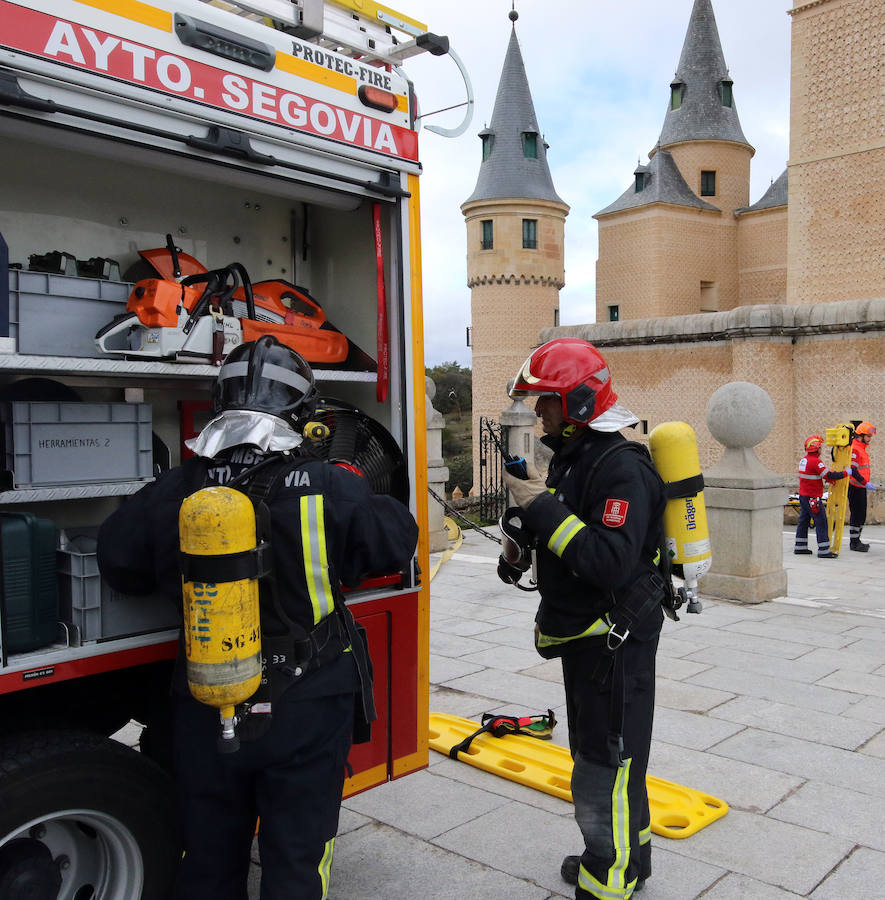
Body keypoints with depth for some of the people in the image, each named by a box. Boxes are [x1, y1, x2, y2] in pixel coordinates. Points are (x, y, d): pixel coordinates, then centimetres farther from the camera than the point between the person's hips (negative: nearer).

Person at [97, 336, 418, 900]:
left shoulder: (174, 492, -9)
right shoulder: (328, 487, -17)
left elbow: (119, 562, 5)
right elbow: (397, 541, -3)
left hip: (207, 714, 3)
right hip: (306, 711, -2)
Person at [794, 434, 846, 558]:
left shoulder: (803, 460, 11)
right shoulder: (816, 461, -17)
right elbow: (829, 476, -21)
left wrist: (829, 478, 9)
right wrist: (845, 473, -11)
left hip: (803, 496, 9)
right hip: (813, 498, -9)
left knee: (803, 520, 14)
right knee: (821, 522, -5)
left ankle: (800, 547, 20)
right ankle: (824, 550, -6)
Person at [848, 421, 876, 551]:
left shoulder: (862, 448, 15)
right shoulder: (854, 449, -16)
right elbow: (852, 470, -23)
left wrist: (867, 482, 22)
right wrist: (865, 482, -26)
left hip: (861, 487, 10)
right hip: (855, 487, -10)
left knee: (861, 515, 14)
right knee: (856, 514, -5)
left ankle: (856, 540, 23)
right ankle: (854, 542, 2)